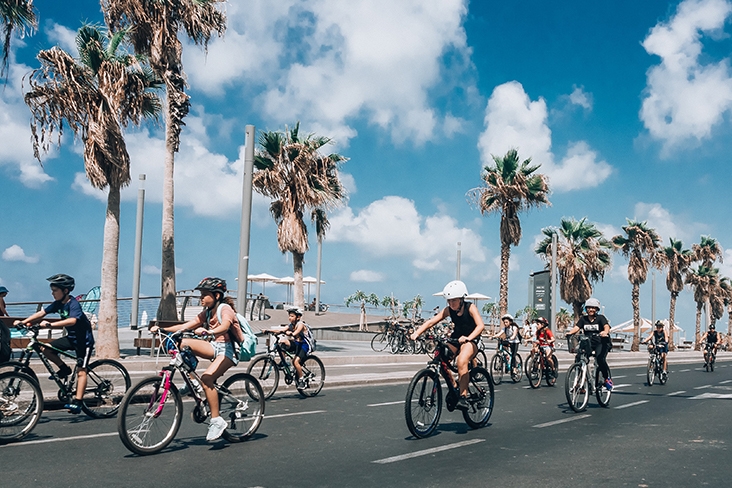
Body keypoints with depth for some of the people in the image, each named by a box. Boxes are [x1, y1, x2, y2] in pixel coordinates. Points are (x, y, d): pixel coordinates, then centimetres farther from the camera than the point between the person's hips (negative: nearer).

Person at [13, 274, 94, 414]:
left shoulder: (73, 304, -23)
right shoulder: (58, 303, 0)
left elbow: (72, 320, -41)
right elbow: (42, 313, -1)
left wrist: (50, 325, -47)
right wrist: (23, 322, -12)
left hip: (84, 340, -8)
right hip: (71, 338, 8)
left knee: (81, 371, -13)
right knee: (45, 349, -6)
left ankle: (77, 403, -16)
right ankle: (64, 369, 11)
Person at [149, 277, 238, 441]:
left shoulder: (225, 308, -12)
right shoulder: (206, 312, 11)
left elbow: (225, 326, -33)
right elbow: (186, 326, 4)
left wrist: (209, 332, -54)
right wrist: (162, 329, -7)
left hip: (228, 349, -8)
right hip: (215, 346, 8)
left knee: (206, 378, -29)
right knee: (183, 343, -15)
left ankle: (217, 421, -21)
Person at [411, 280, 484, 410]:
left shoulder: (470, 307, -17)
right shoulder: (448, 310, -6)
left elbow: (480, 325, -30)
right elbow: (431, 321, -15)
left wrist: (468, 338, -47)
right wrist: (417, 333, -31)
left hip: (471, 340, -5)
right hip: (456, 338, 5)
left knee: (462, 361, -34)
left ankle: (463, 397, -27)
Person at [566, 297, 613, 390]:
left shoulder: (600, 318, -3)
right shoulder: (583, 319, 8)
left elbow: (607, 326, -21)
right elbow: (576, 327, -5)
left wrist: (605, 332, -46)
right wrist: (570, 333, -28)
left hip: (601, 343, -4)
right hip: (588, 343, 4)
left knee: (600, 358, -30)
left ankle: (607, 378, -6)